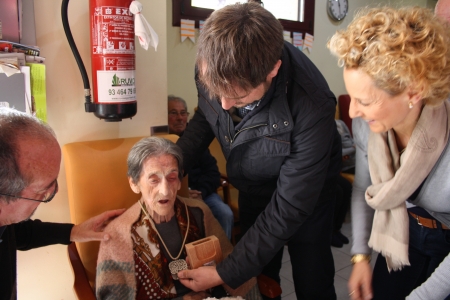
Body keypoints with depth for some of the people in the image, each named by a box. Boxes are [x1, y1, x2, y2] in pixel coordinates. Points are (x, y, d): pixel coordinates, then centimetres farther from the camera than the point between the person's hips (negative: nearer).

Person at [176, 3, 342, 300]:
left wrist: (225, 274, -24)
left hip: (307, 190, -4)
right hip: (253, 187, 4)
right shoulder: (213, 67, -24)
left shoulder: (311, 108, -38)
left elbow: (288, 209, -29)